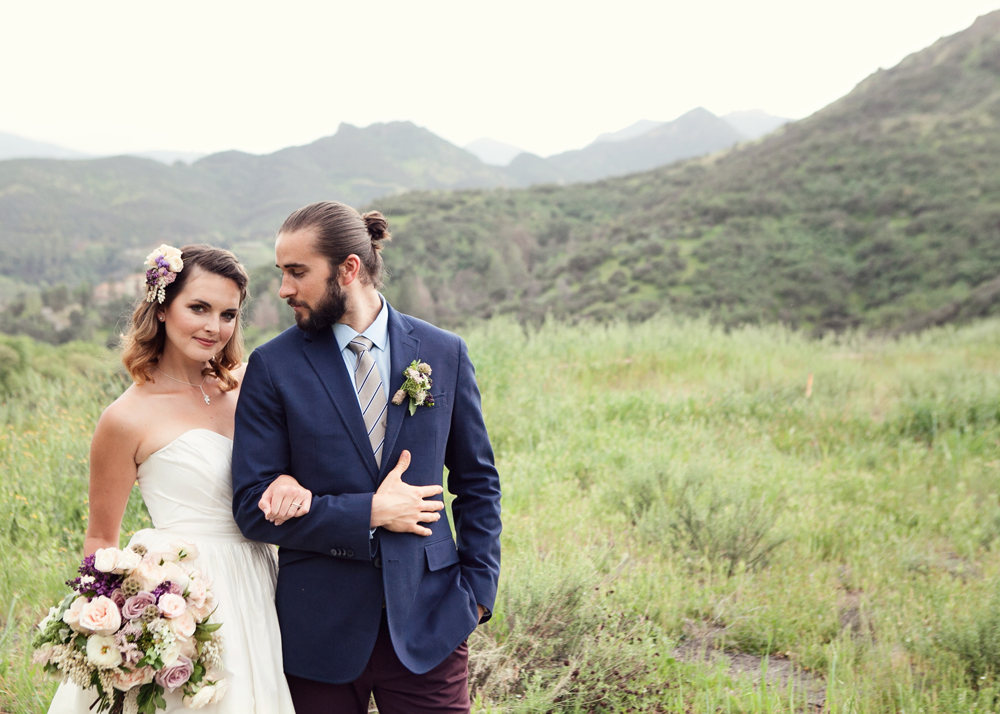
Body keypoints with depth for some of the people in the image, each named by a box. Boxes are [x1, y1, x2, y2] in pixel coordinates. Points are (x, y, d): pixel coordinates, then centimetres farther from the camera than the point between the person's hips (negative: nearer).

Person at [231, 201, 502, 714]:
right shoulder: (273, 366, -4)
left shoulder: (444, 354, 1)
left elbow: (477, 482, 9)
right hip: (321, 628, -1)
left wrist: (477, 588, 2)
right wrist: (370, 513, -13)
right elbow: (253, 507, -7)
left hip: (427, 618, 1)